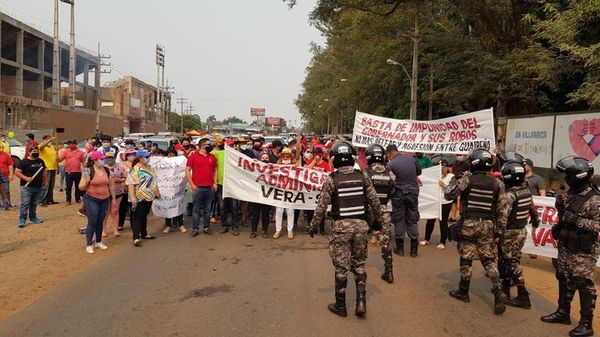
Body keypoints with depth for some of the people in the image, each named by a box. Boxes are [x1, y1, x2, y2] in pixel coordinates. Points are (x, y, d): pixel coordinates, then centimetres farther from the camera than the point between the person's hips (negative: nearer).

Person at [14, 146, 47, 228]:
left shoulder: (41, 161, 12)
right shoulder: (24, 161, -6)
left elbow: (44, 172, 22)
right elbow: (17, 172, -10)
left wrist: (46, 181, 12)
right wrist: (26, 178, -22)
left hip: (38, 187, 6)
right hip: (26, 187, -5)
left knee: (34, 203, 14)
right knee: (25, 203, -9)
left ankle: (33, 217, 25)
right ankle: (22, 219, -5)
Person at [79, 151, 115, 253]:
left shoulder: (107, 170, 4)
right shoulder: (88, 171, -11)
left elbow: (111, 185, 13)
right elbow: (81, 187, -8)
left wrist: (113, 198, 14)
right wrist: (86, 181, -27)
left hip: (105, 200, 5)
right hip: (91, 200, -5)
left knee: (100, 222, 13)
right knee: (92, 222, -3)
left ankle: (99, 242, 26)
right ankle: (89, 245, 8)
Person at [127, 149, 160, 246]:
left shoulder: (149, 167, 10)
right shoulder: (135, 170, -16)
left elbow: (153, 180, 22)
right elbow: (130, 184, -21)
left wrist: (157, 191, 23)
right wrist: (132, 196, -28)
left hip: (149, 197, 8)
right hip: (139, 198, -8)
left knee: (144, 216, 18)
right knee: (137, 217, -4)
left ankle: (144, 234, 29)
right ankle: (136, 238, -2)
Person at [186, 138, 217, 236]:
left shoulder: (212, 157, 11)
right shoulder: (193, 156, -1)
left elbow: (215, 170, 17)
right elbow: (187, 170, -2)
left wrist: (215, 182, 6)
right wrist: (192, 184, -8)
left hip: (210, 187, 4)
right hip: (198, 187, -3)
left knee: (207, 209, 9)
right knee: (196, 209, 2)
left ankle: (207, 227, 18)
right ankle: (195, 228, 9)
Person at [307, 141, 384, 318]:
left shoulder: (331, 179, -8)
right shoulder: (363, 176, 0)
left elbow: (322, 206, -6)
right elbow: (374, 200, 5)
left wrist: (313, 226, 6)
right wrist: (379, 219, 20)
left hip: (341, 226, -3)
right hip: (361, 224, 3)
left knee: (341, 267, 8)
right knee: (359, 264, 17)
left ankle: (340, 306, 19)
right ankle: (361, 301, 10)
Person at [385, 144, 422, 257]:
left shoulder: (391, 164, -13)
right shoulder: (411, 159, 2)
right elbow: (419, 172, 16)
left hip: (399, 194, -4)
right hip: (413, 192, 4)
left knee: (399, 220, 8)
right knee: (412, 221, 10)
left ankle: (400, 248, 14)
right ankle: (414, 249, 14)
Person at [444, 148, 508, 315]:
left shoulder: (466, 180, -10)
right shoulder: (497, 183, 2)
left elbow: (448, 195, -5)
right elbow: (502, 209, 4)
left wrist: (454, 180, 10)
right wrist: (500, 228, 11)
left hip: (468, 224, -3)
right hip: (487, 225, 3)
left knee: (466, 258, 7)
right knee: (488, 259, 12)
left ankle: (463, 292, 20)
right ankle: (498, 291, -3)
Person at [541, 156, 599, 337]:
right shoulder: (571, 194, 7)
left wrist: (578, 220, -28)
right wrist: (561, 206, 2)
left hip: (583, 252, -8)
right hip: (565, 247, 8)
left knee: (584, 285, 1)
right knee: (564, 281, 18)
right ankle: (563, 313, 33)